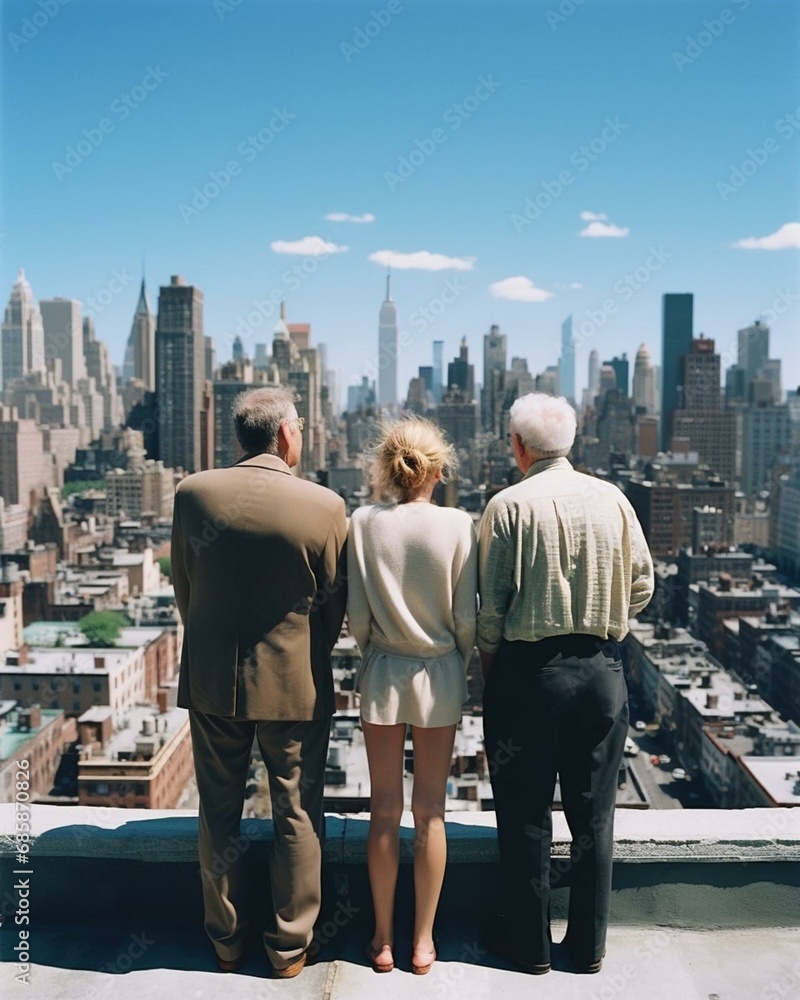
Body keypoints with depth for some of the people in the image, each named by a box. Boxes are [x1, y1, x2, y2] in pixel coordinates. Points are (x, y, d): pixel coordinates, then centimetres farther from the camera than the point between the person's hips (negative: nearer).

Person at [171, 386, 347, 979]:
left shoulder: (193, 493, -8)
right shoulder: (325, 506, -13)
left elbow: (183, 590, 3)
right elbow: (334, 606, -3)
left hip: (211, 681, 2)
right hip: (296, 685, -2)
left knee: (219, 814, 16)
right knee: (298, 817, 12)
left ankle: (226, 942, 30)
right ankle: (290, 947, 23)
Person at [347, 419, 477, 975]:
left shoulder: (364, 523, -8)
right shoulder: (457, 525, -12)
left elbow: (355, 612, -5)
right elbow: (466, 616, -8)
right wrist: (461, 666, 10)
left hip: (382, 674, 1)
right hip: (439, 676, -1)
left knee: (385, 810, 12)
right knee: (430, 811, 11)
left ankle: (383, 940, 23)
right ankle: (423, 943, 21)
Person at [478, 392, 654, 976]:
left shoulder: (509, 505, -10)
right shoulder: (612, 499, -1)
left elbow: (491, 604, -10)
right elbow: (642, 585, 4)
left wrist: (490, 663, 5)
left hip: (528, 670, -3)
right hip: (602, 671, 3)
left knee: (526, 814, 11)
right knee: (594, 814, 14)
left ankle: (529, 943, 23)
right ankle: (589, 945, 26)